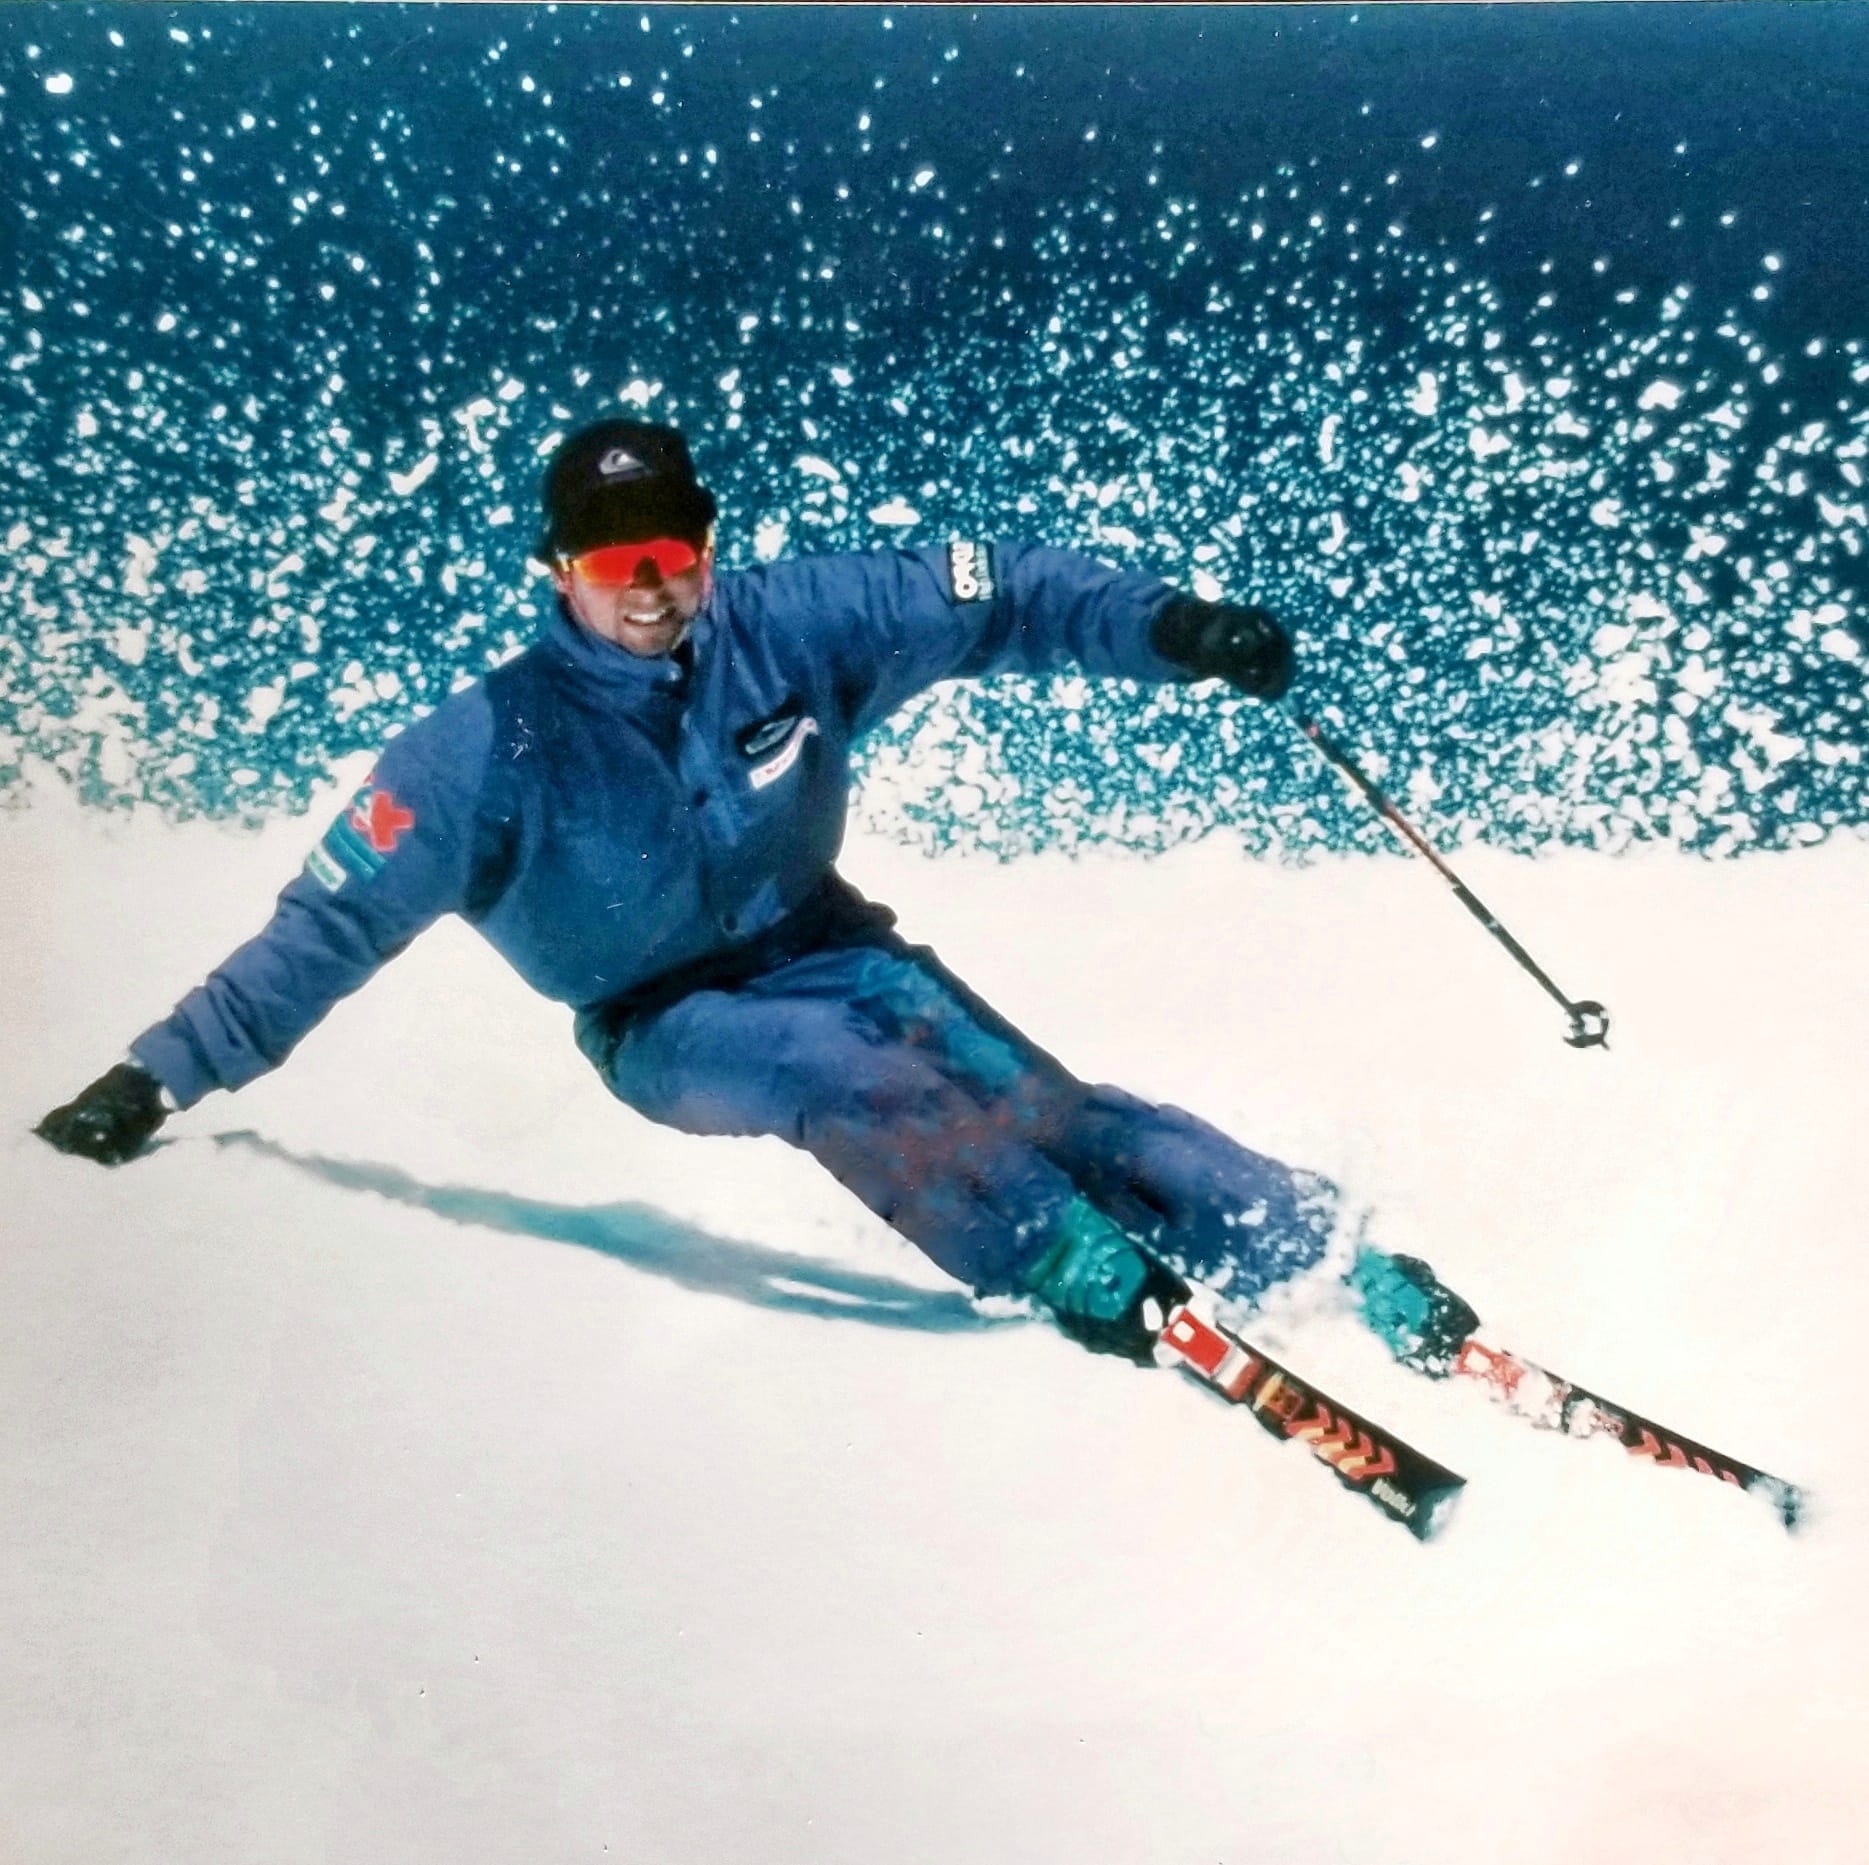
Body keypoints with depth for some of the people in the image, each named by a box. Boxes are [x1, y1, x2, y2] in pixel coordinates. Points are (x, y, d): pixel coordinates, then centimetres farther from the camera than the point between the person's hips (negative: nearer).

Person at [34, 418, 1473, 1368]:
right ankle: (1119, 1299, -32)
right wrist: (163, 1074, -17)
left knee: (1040, 1106, -17)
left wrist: (1174, 628, -23)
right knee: (854, 1078, -34)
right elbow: (332, 926, -14)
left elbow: (990, 601, -12)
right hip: (666, 1025, -1)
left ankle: (1351, 1275, -12)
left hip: (827, 951, 2)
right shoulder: (489, 748, -18)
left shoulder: (793, 626, -15)